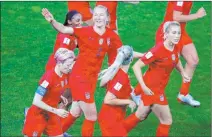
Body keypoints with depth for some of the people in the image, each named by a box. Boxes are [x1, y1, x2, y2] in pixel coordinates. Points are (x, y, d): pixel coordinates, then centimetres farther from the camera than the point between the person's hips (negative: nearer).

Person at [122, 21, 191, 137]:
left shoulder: (176, 49, -4)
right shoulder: (158, 50, -26)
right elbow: (136, 66, -23)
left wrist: (182, 73, 7)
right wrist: (143, 86, -26)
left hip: (158, 88, 8)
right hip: (151, 88, -8)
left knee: (140, 115, 24)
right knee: (167, 120, 2)